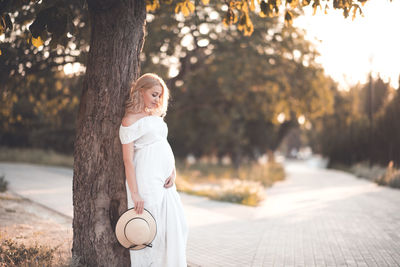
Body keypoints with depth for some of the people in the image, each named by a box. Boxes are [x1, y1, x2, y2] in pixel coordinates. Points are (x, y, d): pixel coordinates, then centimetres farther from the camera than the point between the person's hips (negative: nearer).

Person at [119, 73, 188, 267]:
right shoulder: (129, 120, -8)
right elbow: (128, 160, -12)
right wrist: (135, 194, -18)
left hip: (165, 179, 8)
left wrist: (173, 171, 1)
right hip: (147, 179, -8)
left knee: (177, 225, 10)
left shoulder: (155, 116, 16)